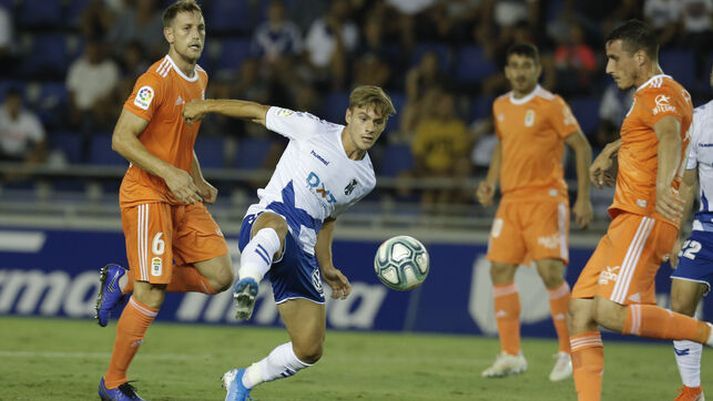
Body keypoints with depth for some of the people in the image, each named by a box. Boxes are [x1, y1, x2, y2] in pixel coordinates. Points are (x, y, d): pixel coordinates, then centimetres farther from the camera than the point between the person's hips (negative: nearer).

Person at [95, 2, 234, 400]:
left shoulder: (200, 79, 12)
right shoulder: (156, 81, -15)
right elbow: (121, 139, -19)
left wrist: (198, 181, 11)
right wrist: (169, 173, -26)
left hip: (182, 198, 8)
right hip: (147, 195, -8)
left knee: (220, 277, -1)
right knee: (153, 294, -12)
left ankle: (124, 281, 14)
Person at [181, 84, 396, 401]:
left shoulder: (365, 179, 16)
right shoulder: (315, 130, 1)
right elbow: (259, 112, 9)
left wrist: (326, 267, 23)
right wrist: (207, 106, 5)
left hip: (302, 250, 6)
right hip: (268, 218, -6)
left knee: (310, 350, -1)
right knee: (276, 225, -47)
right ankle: (248, 282, -79)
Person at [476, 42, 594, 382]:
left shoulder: (551, 105, -8)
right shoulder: (501, 106, 11)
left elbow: (582, 147, -6)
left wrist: (583, 198, -11)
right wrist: (490, 182, 11)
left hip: (545, 198, -6)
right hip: (511, 199, 7)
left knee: (550, 271, -15)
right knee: (500, 270, 0)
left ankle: (568, 353, -2)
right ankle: (511, 355, 8)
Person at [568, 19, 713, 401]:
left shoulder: (658, 93, -12)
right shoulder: (655, 94, 21)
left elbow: (670, 137, -34)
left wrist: (662, 187, -51)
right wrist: (610, 150, 45)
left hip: (643, 219, -10)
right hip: (628, 220, 10)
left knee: (610, 312, -23)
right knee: (581, 309, 2)